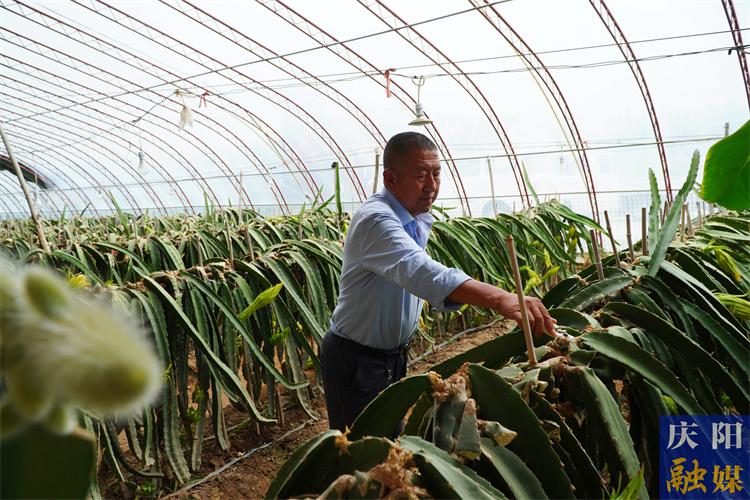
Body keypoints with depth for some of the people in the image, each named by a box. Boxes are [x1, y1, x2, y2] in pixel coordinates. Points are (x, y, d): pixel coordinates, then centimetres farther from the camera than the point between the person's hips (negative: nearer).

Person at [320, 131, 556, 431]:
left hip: (395, 354, 8)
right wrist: (500, 299, -57)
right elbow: (421, 271, -46)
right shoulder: (376, 219, -28)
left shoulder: (419, 220, 2)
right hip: (357, 359, -8)